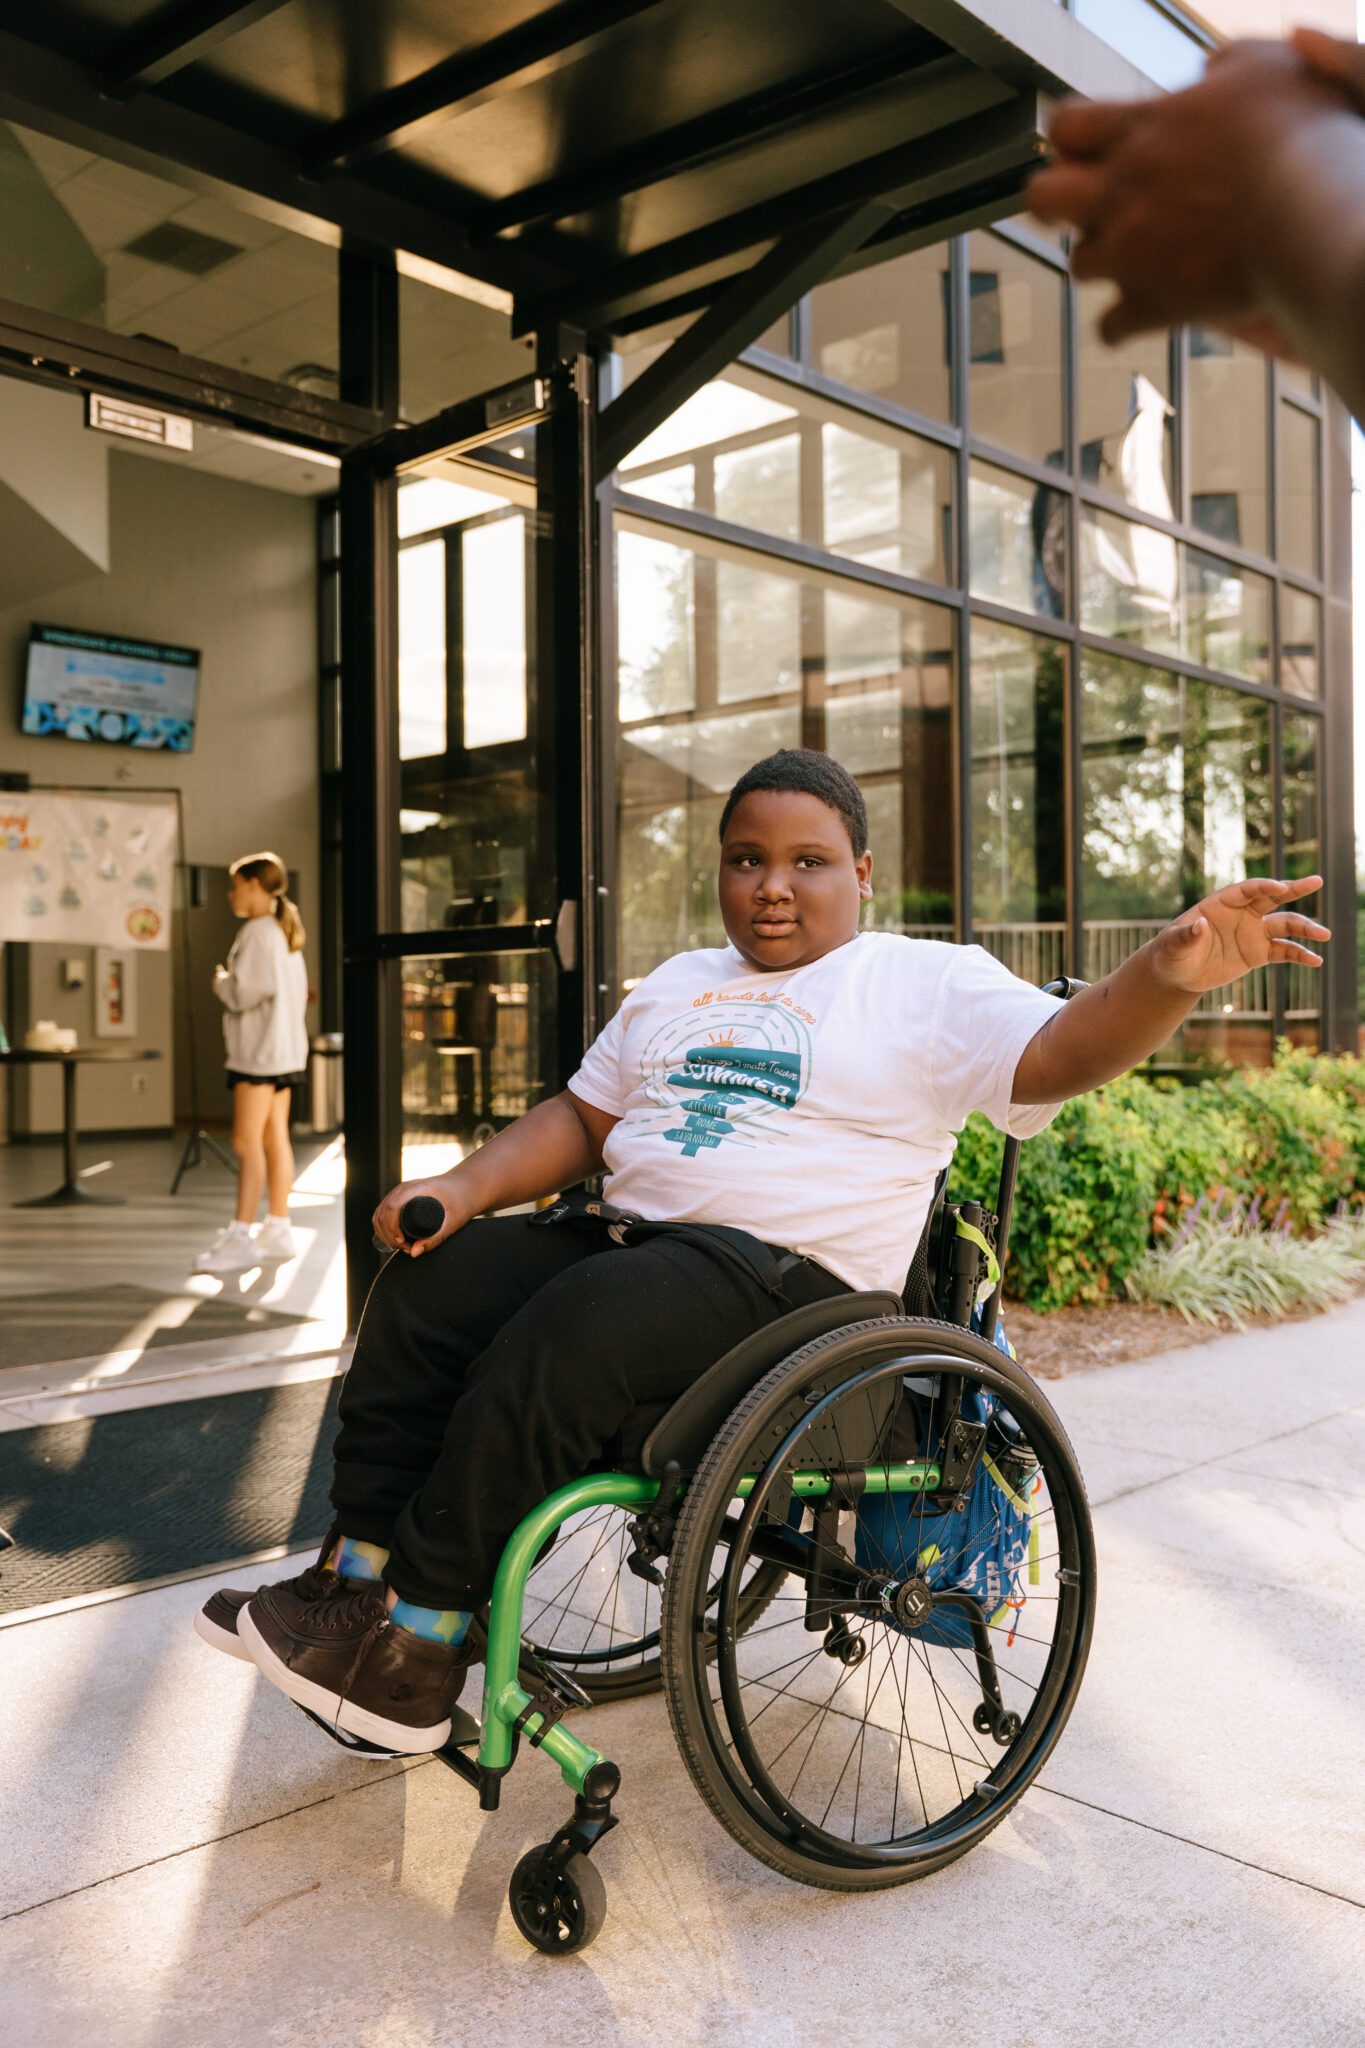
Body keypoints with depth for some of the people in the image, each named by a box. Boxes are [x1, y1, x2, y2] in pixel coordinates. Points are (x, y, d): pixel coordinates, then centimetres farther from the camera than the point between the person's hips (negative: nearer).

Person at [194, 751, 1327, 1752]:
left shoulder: (929, 983, 2)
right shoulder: (676, 986, 22)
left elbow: (1060, 1053, -13)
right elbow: (582, 1116, 23)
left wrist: (1169, 975, -33)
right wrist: (466, 1187, 6)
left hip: (787, 1276, -7)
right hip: (623, 1234, 7)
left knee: (560, 1340, -30)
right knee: (425, 1286, -12)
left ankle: (417, 1649, -17)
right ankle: (356, 1577, -6)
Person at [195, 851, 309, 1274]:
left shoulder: (257, 932, -13)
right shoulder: (284, 932, 16)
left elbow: (244, 992, -21)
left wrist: (220, 980, -1)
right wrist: (231, 981, 16)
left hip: (259, 1050, -10)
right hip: (285, 1049, 10)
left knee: (247, 1141, -9)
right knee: (275, 1139, 11)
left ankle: (240, 1235, -10)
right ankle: (278, 1229, 15)